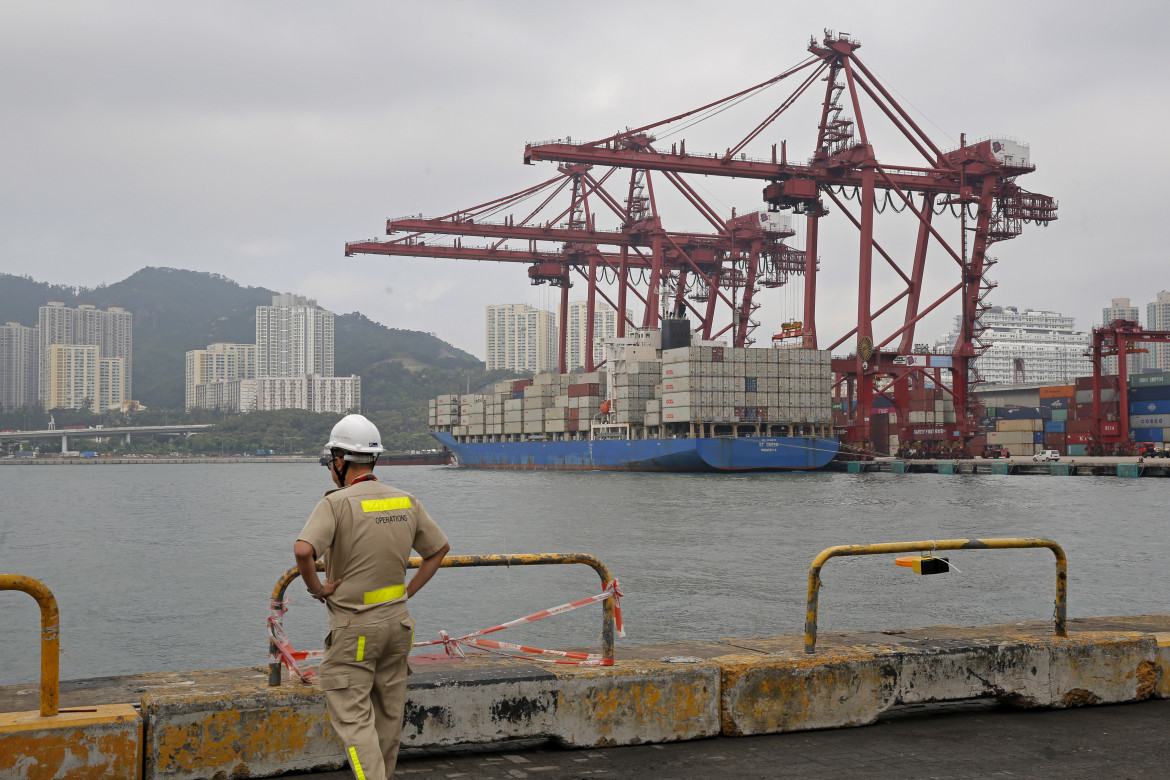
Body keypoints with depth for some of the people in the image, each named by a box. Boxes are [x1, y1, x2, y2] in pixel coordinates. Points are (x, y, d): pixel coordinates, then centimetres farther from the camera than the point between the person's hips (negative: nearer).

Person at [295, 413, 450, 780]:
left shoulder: (337, 503, -15)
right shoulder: (406, 501, 5)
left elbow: (303, 549, -30)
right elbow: (439, 548, 15)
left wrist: (316, 588, -13)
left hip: (353, 627, -6)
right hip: (396, 619, 6)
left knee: (353, 715, -4)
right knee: (389, 713, 17)